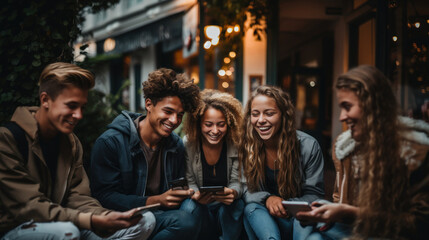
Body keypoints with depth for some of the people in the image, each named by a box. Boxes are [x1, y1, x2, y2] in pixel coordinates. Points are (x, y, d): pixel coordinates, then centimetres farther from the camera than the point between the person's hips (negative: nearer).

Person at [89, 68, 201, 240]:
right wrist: (156, 200, -24)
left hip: (158, 215, 6)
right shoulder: (110, 142, -10)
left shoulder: (177, 146, 9)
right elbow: (105, 197, -15)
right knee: (183, 221, -31)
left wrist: (189, 194, -11)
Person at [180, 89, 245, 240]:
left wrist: (233, 192, -34)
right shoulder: (187, 144, -11)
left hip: (226, 206, -1)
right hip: (200, 205, 1)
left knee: (237, 205, -33)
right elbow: (189, 182, -6)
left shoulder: (236, 144, -11)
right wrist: (196, 194, -30)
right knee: (189, 206, -32)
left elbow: (237, 181, -8)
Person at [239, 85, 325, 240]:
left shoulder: (308, 146, -11)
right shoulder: (246, 147, -6)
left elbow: (315, 194, -5)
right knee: (252, 208, -32)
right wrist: (267, 198, -23)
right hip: (264, 215, 2)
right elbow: (246, 190, -1)